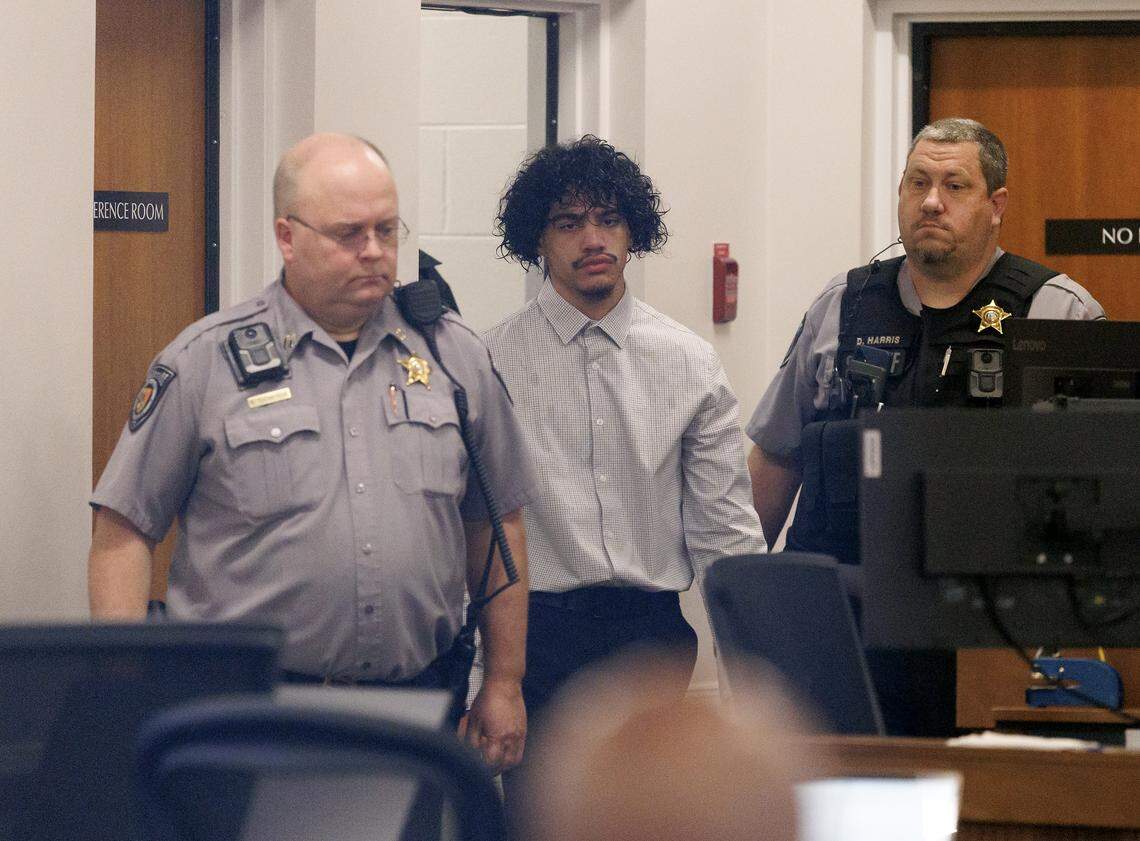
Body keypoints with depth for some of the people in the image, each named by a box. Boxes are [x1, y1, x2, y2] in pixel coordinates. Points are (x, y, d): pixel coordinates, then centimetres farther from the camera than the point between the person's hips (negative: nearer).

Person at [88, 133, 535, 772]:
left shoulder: (456, 357, 10)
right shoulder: (206, 362, -1)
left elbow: (496, 527, 16)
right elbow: (123, 534, -1)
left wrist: (504, 684, 13)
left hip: (415, 703, 3)